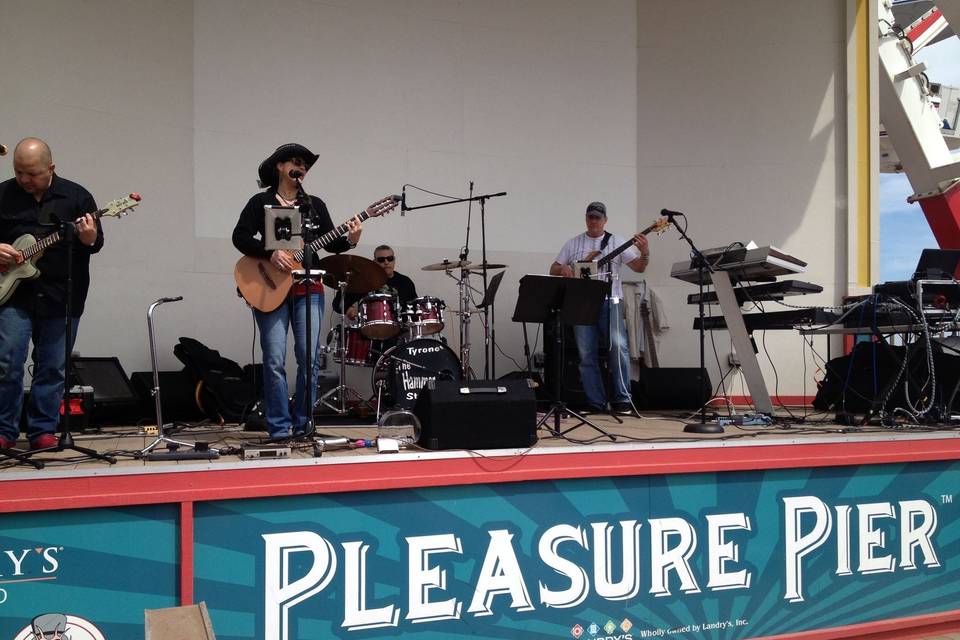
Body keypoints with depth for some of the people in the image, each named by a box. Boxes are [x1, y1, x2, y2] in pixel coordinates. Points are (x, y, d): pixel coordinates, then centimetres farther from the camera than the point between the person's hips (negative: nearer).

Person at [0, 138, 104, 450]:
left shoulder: (77, 196, 3)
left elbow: (97, 241, 3)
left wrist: (89, 240, -19)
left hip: (61, 297, 0)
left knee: (53, 368, 6)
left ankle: (43, 431, 17)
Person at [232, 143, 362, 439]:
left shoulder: (314, 204, 14)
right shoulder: (261, 201, 6)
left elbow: (330, 243, 9)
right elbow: (240, 237, -4)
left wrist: (349, 240, -12)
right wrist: (271, 253, -17)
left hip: (308, 289, 3)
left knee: (309, 358, -2)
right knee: (275, 361, -6)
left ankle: (302, 425, 8)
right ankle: (279, 429, 1)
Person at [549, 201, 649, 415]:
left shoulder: (616, 242, 8)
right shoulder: (573, 243, 13)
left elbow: (638, 268, 2)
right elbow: (553, 270, 15)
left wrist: (645, 253, -18)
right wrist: (563, 269, -8)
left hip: (609, 301, -2)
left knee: (618, 346, -15)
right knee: (586, 354, 0)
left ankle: (622, 401, -7)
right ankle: (595, 403, 7)